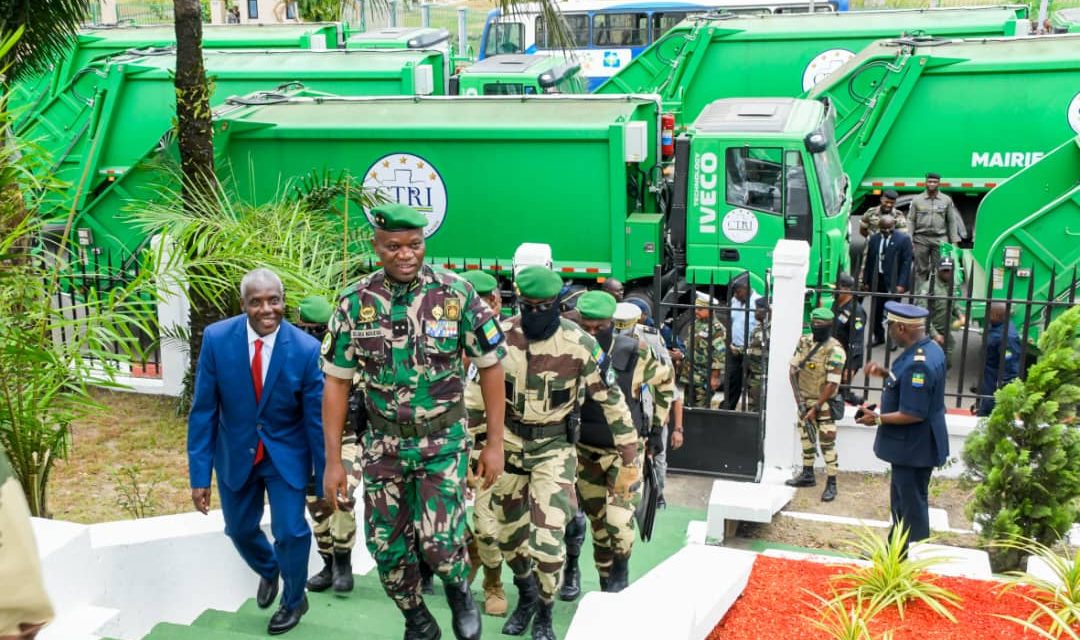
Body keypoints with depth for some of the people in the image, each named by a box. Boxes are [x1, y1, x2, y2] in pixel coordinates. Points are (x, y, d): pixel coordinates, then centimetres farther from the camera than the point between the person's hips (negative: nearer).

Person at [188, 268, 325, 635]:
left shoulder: (306, 349, -21)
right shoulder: (216, 339, -18)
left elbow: (316, 419, -13)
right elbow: (203, 410, -11)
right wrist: (199, 473, -11)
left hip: (286, 453, -2)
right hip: (235, 452, 2)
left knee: (290, 531, -3)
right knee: (240, 530, 17)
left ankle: (294, 601, 29)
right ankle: (268, 570, 53)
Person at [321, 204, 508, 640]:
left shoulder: (456, 294, -10)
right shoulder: (355, 302, -6)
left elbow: (490, 365, -3)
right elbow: (336, 381, -1)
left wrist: (495, 443, -4)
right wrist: (333, 460, -3)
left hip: (444, 441, -2)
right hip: (383, 444, 3)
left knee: (438, 541, -13)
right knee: (387, 548, 7)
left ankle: (458, 588, 23)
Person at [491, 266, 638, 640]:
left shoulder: (579, 345, -18)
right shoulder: (501, 336, -9)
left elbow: (613, 402, -11)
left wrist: (629, 462, -9)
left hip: (554, 447, -3)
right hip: (509, 443, 3)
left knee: (547, 538, -11)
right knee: (509, 533, 14)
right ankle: (526, 595, 43)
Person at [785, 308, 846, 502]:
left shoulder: (835, 350, -18)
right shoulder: (804, 342, 1)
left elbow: (832, 383, -19)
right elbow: (793, 369, 3)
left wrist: (816, 408, -17)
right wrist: (799, 399, -5)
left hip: (823, 403, -6)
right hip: (804, 400, 7)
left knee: (827, 443, -6)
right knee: (806, 438, 17)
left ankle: (831, 484, 2)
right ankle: (807, 475, 31)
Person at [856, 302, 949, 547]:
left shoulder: (917, 364, -29)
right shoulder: (929, 349, 3)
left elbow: (914, 414, -28)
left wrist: (878, 419, -19)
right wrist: (885, 373, 7)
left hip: (913, 448, -11)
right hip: (914, 445, 11)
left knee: (912, 508, 2)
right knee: (901, 502, 23)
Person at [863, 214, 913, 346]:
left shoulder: (903, 239, -7)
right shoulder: (874, 239, 6)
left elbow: (906, 262, -9)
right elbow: (869, 261, 11)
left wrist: (901, 284, -14)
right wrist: (866, 281, 8)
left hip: (893, 281, -4)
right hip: (877, 280, 4)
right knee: (876, 310, 8)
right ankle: (878, 337, 23)